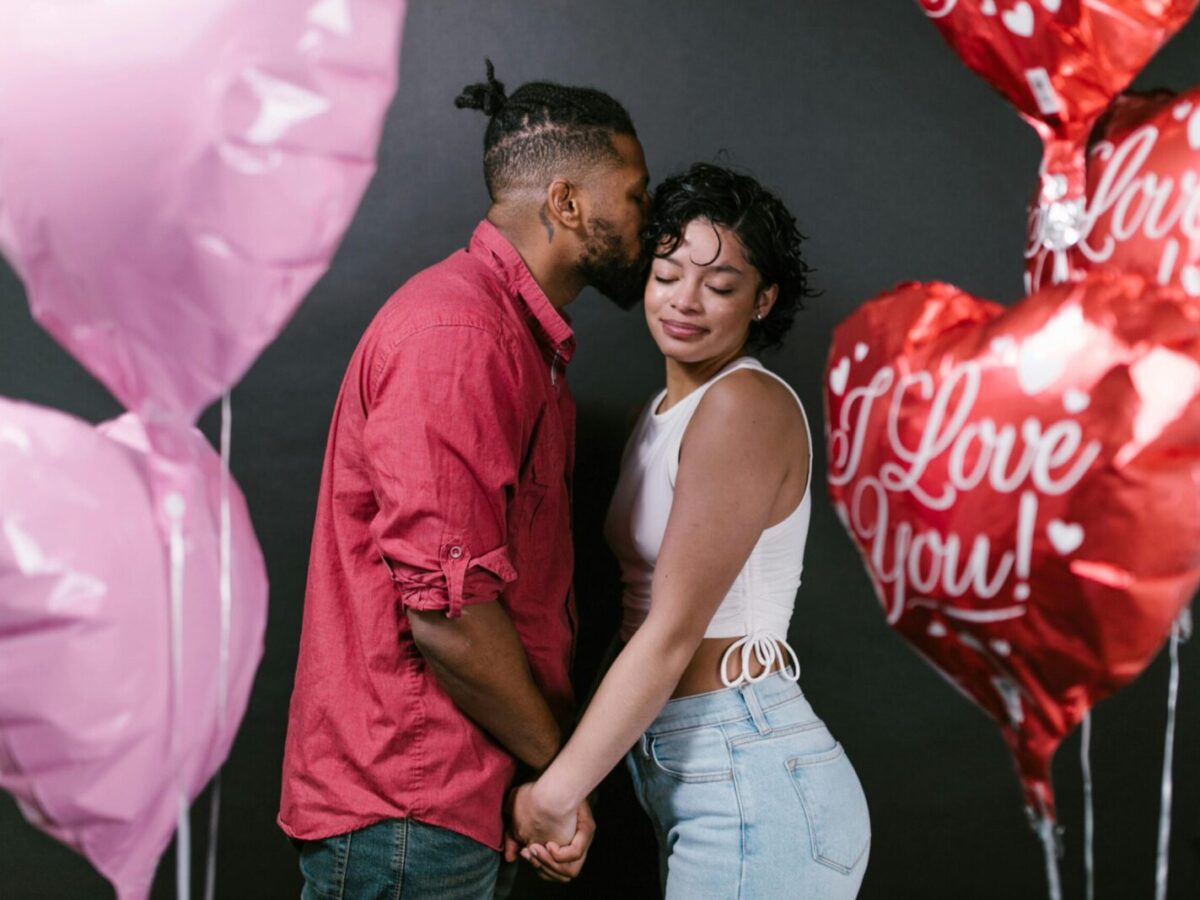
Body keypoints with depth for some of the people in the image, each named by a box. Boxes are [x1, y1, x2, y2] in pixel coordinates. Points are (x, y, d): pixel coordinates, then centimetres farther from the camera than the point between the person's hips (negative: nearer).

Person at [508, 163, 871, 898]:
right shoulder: (660, 415, 12)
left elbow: (673, 632, -19)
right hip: (680, 769, 8)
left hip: (749, 782, -8)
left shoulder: (747, 405, -15)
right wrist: (569, 770, 8)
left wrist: (558, 791, -15)